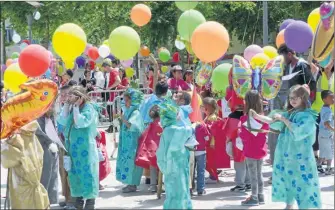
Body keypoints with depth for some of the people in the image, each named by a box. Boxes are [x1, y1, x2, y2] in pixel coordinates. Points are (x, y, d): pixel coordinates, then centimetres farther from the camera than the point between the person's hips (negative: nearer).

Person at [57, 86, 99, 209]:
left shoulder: (88, 108, -11)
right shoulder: (72, 108, 10)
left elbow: (80, 123, -22)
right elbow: (62, 121, 0)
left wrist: (76, 107, -17)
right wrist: (67, 105, -3)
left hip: (85, 147, -7)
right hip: (72, 146, 7)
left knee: (86, 173, -3)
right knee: (74, 173, 11)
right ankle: (78, 199, 20)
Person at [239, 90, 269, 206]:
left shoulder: (245, 118, -18)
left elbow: (245, 136, -17)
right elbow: (266, 132, 10)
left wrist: (240, 132, -1)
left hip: (250, 150, -6)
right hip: (261, 149, 6)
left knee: (253, 175, 1)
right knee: (259, 174, 16)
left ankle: (254, 198, 5)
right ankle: (260, 196, 21)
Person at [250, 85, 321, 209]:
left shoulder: (308, 116, -10)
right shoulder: (289, 113, 10)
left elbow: (298, 131, -23)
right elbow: (275, 123, 2)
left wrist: (283, 119, -16)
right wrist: (258, 116, -7)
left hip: (300, 158, -7)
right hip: (286, 155, 7)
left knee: (300, 182, -8)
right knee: (287, 180, 13)